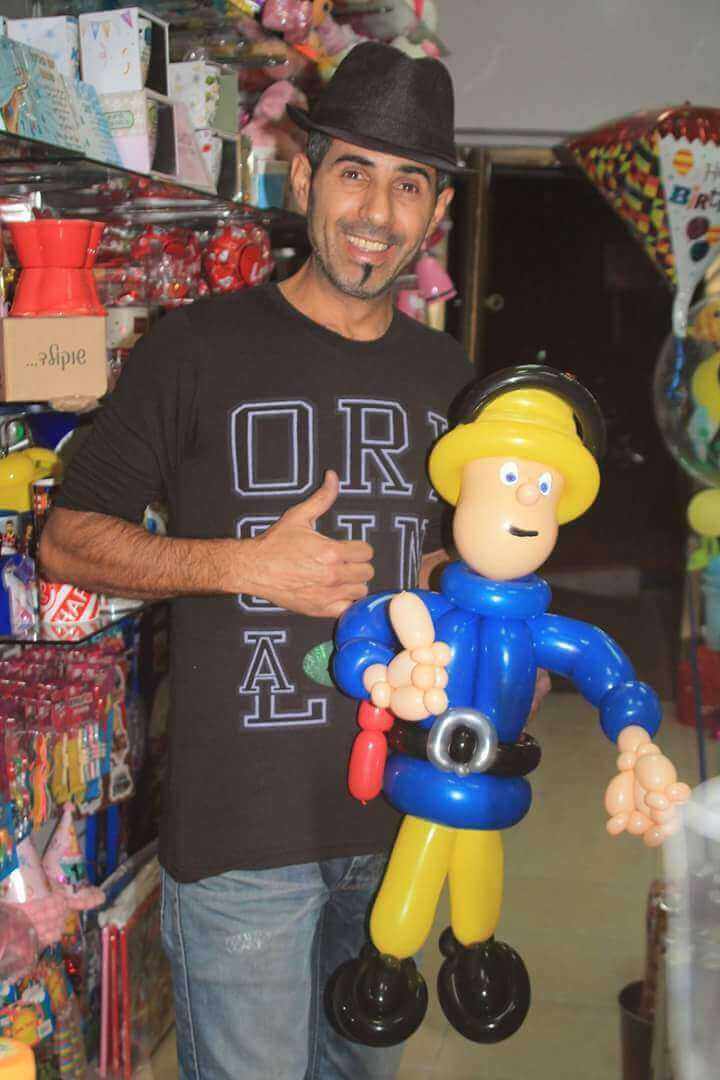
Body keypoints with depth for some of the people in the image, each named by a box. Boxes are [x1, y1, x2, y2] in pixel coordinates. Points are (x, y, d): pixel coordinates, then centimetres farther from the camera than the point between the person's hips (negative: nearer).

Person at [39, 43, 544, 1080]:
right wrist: (247, 565, -19)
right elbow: (66, 540, -6)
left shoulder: (444, 373, 8)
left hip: (400, 818, 5)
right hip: (241, 832, -5)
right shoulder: (198, 349, -8)